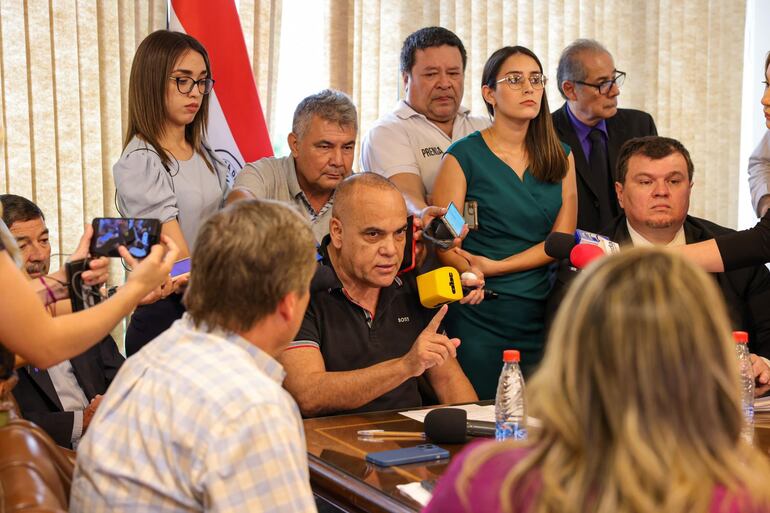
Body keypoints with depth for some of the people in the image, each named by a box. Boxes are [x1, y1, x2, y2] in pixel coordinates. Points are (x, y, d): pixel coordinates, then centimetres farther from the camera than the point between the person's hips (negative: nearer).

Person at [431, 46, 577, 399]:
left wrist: (495, 266, -11)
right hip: (479, 320, -4)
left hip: (542, 316, 4)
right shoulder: (463, 156, -3)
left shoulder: (560, 157, 10)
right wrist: (471, 273, -28)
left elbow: (562, 237, 2)